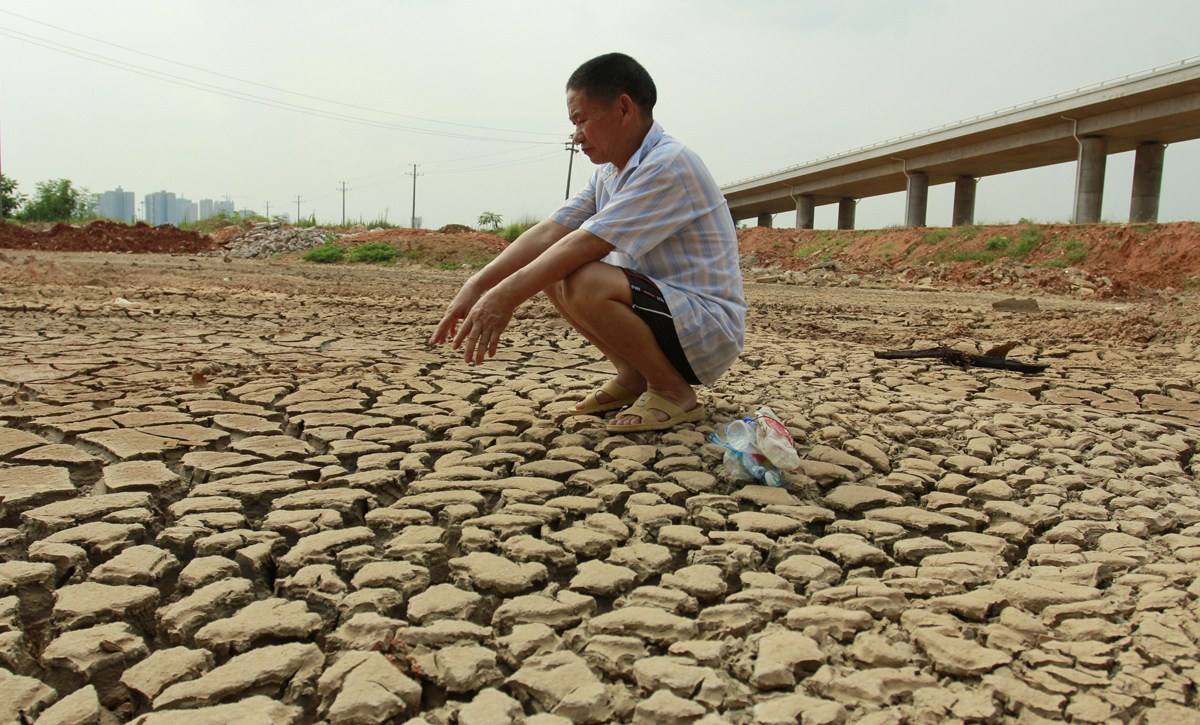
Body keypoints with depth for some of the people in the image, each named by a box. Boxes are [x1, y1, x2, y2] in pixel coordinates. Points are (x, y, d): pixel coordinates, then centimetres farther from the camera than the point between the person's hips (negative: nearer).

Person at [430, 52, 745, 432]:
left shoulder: (670, 165, -20)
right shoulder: (611, 172, 8)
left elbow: (586, 243, -27)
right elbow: (548, 233, 1)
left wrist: (505, 296, -24)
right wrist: (477, 286, -9)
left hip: (710, 328, -9)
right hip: (663, 305, 9)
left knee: (584, 283, -30)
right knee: (552, 271, 3)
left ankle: (674, 392, -10)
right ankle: (633, 377, 9)